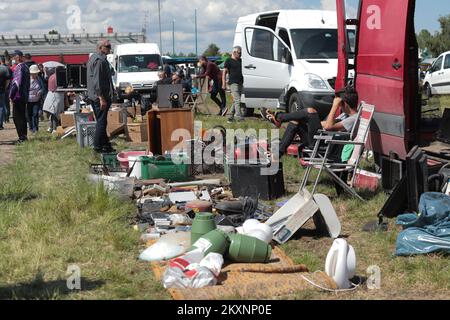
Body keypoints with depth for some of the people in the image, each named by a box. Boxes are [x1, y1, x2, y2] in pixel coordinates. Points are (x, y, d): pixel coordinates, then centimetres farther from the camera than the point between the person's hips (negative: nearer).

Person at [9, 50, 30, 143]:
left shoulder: (18, 67, -16)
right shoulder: (26, 67, 12)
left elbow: (16, 83, -22)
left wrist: (11, 95, -18)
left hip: (18, 96, -9)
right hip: (24, 96, 9)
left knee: (17, 117, -5)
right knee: (23, 116, 14)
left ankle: (22, 137, -7)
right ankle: (24, 136, 19)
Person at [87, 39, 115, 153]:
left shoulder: (93, 58, 17)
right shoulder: (100, 60, -16)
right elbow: (97, 81, -22)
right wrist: (102, 98, -22)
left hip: (93, 96, 11)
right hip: (100, 96, -11)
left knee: (101, 121, 15)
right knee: (101, 122, -5)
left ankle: (105, 144, 22)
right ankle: (98, 146, -1)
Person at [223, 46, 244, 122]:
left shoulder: (240, 61, 17)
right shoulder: (229, 61, -2)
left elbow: (242, 71, 27)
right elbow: (224, 73, -3)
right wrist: (224, 84, -10)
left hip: (240, 83, 7)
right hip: (233, 83, -7)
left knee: (235, 101, 8)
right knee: (237, 100, -13)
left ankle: (231, 117, 14)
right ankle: (239, 116, -16)